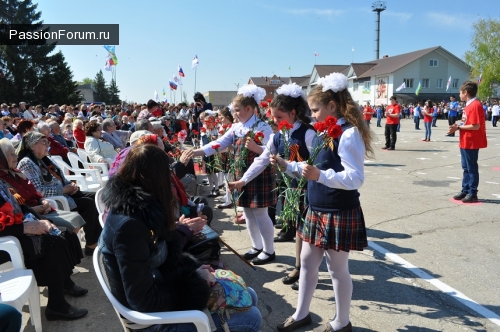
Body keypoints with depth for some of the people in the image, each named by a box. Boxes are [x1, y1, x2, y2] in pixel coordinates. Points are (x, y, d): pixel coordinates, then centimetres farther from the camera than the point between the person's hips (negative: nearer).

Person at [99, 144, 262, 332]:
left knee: (248, 297, 13)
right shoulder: (128, 225, -30)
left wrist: (194, 269, -3)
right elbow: (144, 301, -27)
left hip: (159, 290, 9)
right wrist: (194, 282, -17)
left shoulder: (138, 207, -2)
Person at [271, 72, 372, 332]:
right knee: (307, 261, 17)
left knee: (337, 269, 7)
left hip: (340, 214, -9)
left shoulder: (349, 134, -19)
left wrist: (320, 175, -37)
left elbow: (355, 178, -26)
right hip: (316, 210, 9)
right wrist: (287, 165, 11)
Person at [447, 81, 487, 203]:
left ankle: (473, 194, 8)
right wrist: (458, 126, -3)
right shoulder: (469, 105, 12)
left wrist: (459, 127, -15)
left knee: (472, 168, -1)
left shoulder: (475, 105, -17)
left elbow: (476, 126, -22)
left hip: (471, 143, -10)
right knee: (466, 168, 15)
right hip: (465, 142, 10)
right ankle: (465, 191, 24)